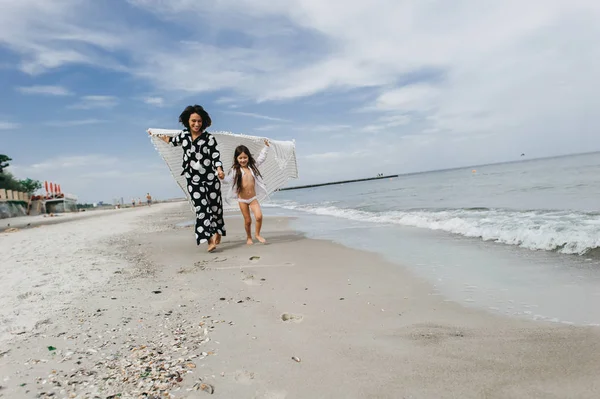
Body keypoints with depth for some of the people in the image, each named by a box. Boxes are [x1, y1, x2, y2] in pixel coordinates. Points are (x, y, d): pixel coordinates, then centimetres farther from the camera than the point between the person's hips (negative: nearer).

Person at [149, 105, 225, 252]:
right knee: (201, 208, -7)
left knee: (215, 206, 8)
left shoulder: (209, 138, -8)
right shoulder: (184, 135, 5)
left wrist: (219, 170, -29)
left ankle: (217, 233, 31)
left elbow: (216, 156, -11)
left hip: (211, 178, -2)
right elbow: (173, 141, 27)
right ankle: (209, 240, -12)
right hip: (193, 180, 3)